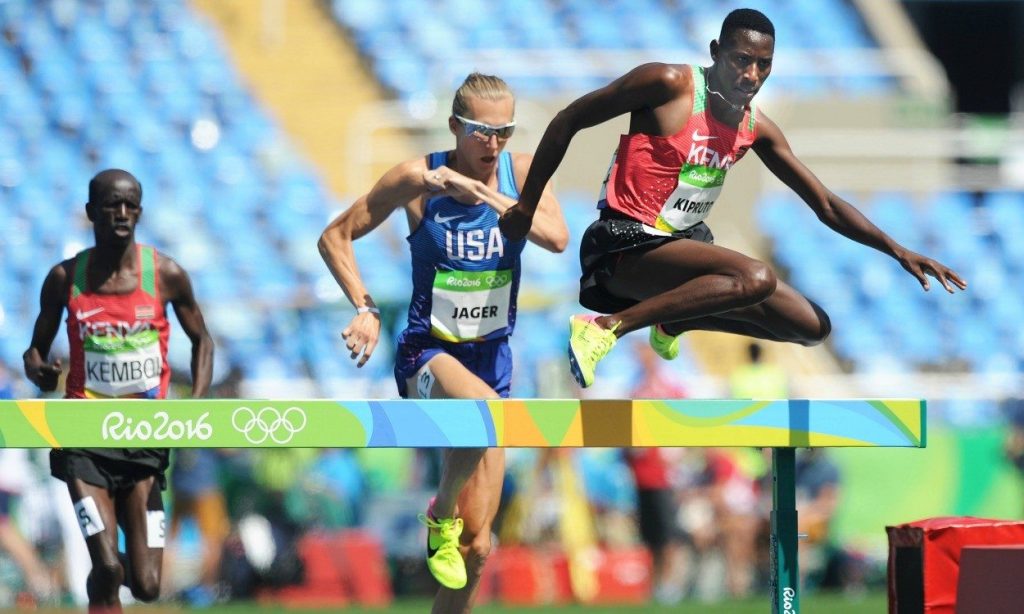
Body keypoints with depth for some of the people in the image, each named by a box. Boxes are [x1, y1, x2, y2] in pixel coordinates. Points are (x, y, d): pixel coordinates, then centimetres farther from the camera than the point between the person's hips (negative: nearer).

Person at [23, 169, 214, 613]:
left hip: (144, 438, 1)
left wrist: (196, 404, -4)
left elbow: (201, 341, 12)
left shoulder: (166, 275, -1)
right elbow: (37, 348, 10)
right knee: (107, 570, -18)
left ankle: (115, 565, 36)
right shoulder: (66, 278, -1)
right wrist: (37, 370, -15)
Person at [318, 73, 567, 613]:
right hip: (427, 351, -4)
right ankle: (441, 516, -14)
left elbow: (557, 237, -21)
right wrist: (365, 309, -13)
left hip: (491, 356, 4)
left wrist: (481, 191, -27)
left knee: (475, 546, 4)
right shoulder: (418, 179, -10)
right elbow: (335, 237, -1)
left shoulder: (522, 173, -3)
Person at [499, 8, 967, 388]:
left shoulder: (757, 128, 6)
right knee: (756, 278, -34)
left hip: (685, 242, 8)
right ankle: (605, 327, -32)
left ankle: (675, 322, 19)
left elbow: (826, 206, 12)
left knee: (812, 326, 6)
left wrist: (897, 251, 2)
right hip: (625, 246, -8)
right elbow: (567, 122, -7)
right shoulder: (670, 85, -14)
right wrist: (525, 208, -4)